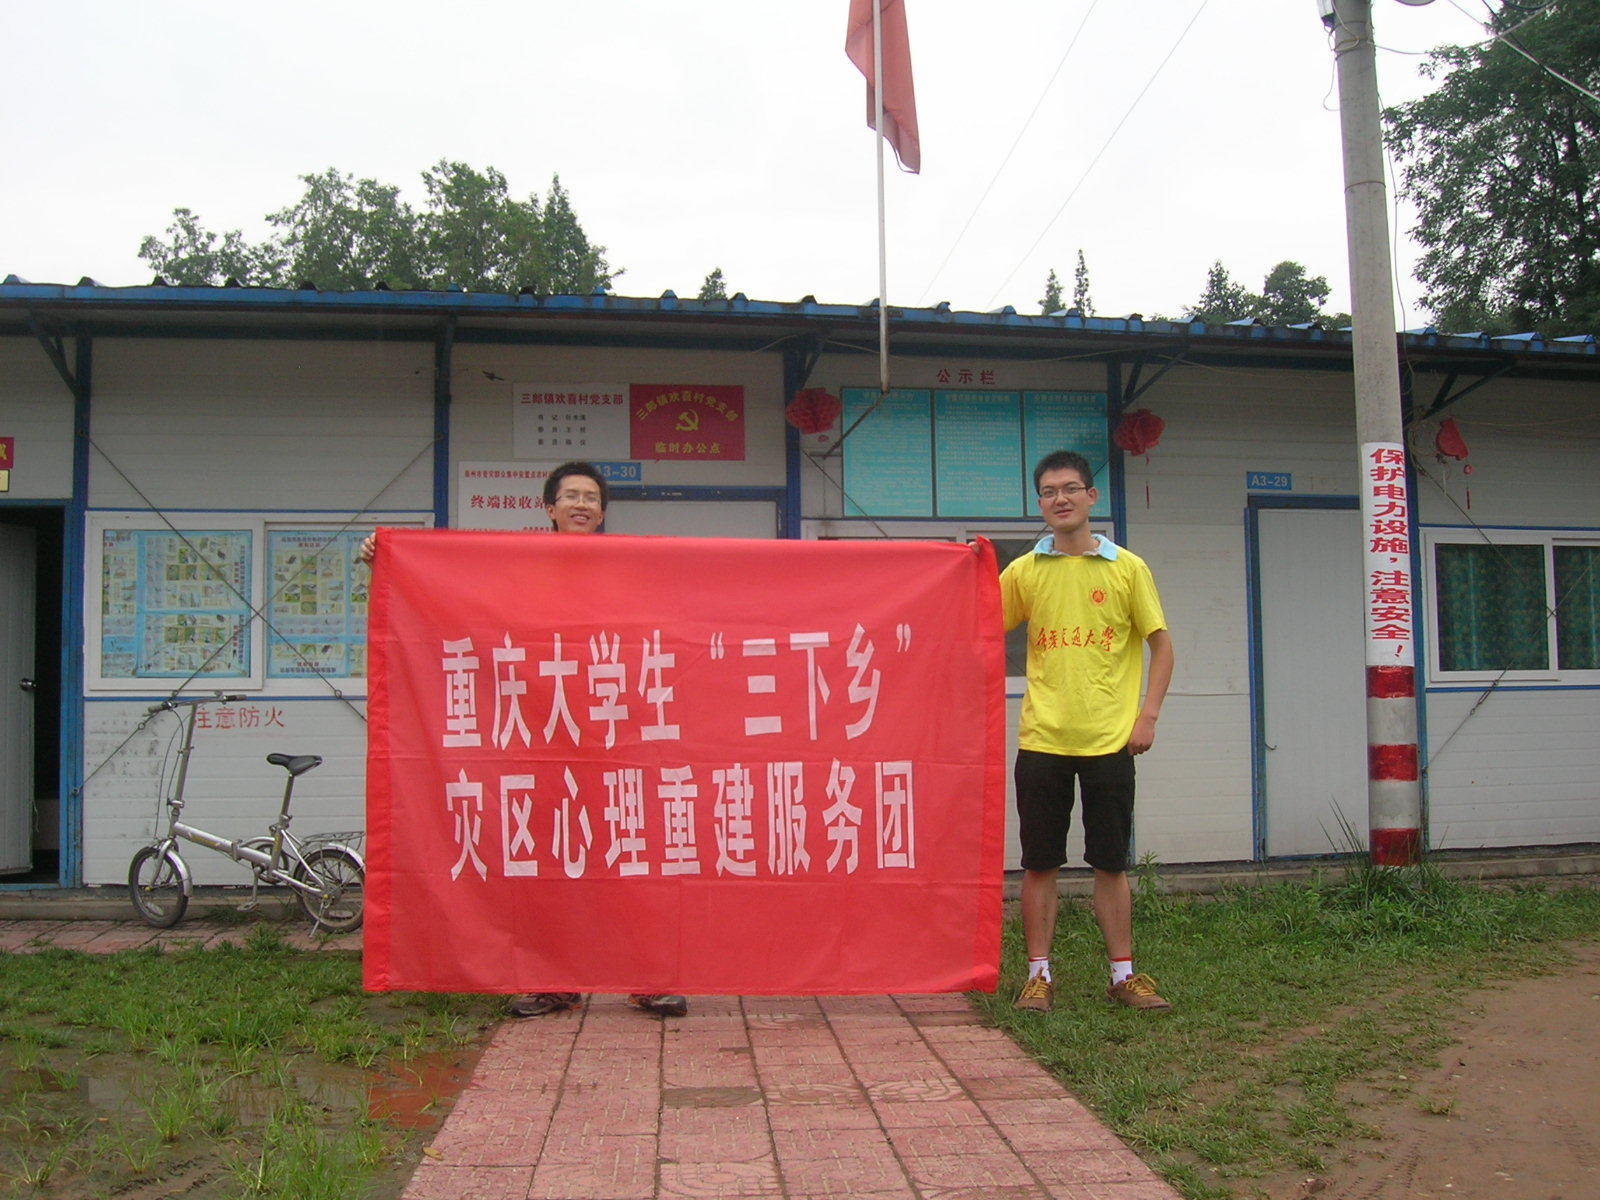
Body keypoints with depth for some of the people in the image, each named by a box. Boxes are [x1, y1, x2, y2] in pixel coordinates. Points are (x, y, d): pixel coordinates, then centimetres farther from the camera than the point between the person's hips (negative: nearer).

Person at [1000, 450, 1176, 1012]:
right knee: (1040, 862, 4)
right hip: (1042, 740, 1)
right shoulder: (1024, 571, 6)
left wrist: (1148, 714, -3)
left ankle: (1123, 974, 18)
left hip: (1109, 740, -1)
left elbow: (1161, 644, 6)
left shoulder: (1127, 568, 3)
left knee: (1111, 862, 7)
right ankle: (1039, 974, 16)